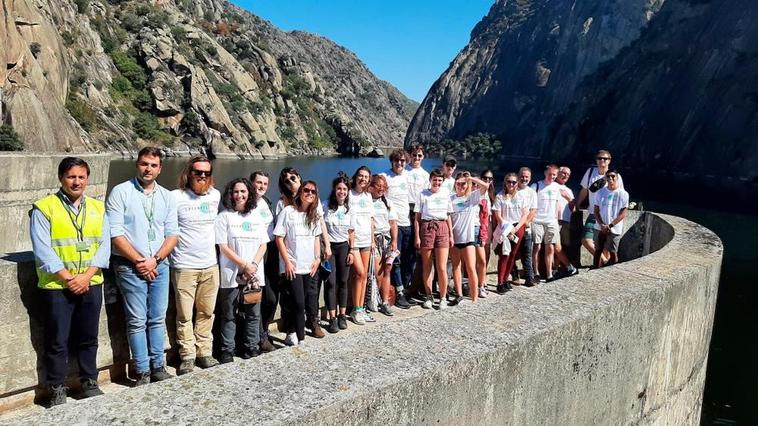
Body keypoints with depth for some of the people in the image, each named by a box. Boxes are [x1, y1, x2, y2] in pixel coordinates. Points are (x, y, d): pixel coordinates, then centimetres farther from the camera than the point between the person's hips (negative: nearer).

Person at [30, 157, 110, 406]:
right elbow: (42, 250, -9)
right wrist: (67, 278, -14)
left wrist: (87, 275, -10)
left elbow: (104, 245, 2)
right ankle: (57, 390, 20)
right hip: (56, 286, -3)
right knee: (57, 341, 6)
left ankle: (89, 383, 26)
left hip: (91, 284, 3)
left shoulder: (97, 208, 8)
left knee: (88, 338, 13)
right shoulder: (44, 208, -4)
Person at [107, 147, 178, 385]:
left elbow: (172, 234, 6)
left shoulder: (166, 196, 9)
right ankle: (142, 372, 10)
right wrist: (139, 261, -11)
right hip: (130, 266, -4)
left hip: (159, 265, 4)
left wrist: (154, 259, -7)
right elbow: (115, 233, -9)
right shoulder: (121, 192, -3)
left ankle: (158, 367, 19)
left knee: (158, 319, 9)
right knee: (137, 321, 0)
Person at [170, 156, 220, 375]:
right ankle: (187, 357, 15)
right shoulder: (176, 197, -9)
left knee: (206, 313, 12)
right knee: (185, 316, 3)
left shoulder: (215, 195, 7)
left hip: (210, 266, 5)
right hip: (184, 267, -5)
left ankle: (204, 353, 22)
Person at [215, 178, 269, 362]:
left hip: (255, 275, 4)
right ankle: (227, 351, 12)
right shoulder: (224, 217, -2)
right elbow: (223, 247, -7)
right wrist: (244, 266, -12)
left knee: (253, 313, 9)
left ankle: (251, 347, 20)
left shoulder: (258, 216, 11)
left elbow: (263, 245, 9)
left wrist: (254, 265, -7)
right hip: (231, 275, -4)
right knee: (229, 315, 3)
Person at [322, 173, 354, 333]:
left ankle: (342, 315, 17)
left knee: (343, 281, 6)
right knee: (331, 282, -5)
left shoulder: (349, 209, 3)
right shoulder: (325, 205, -9)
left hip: (344, 247, 3)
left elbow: (351, 233, 9)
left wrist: (351, 251, 5)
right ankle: (332, 318, 0)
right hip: (328, 246, -3)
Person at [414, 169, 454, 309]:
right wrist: (417, 237, -4)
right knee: (426, 266, 6)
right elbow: (417, 217, 2)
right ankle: (429, 296, 18)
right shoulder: (423, 194, 3)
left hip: (442, 229, 1)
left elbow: (448, 216, 15)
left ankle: (443, 297, 9)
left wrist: (451, 235, 11)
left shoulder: (446, 195, 10)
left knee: (442, 267, -4)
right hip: (426, 228, -1)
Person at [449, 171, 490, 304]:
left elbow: (486, 185, -13)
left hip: (469, 237, -2)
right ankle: (459, 295, 18)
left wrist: (469, 178, -15)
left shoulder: (473, 196, 1)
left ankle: (474, 298, -1)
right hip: (454, 237, 2)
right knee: (456, 267, 9)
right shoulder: (450, 198, 4)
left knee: (471, 268, -5)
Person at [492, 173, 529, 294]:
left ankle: (505, 280, 15)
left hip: (518, 228, 3)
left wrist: (516, 228, -9)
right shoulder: (500, 197, 1)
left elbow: (525, 215, 2)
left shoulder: (522, 197, 7)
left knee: (513, 255, 3)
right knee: (504, 255, -10)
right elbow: (498, 216, -3)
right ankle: (500, 283, -8)